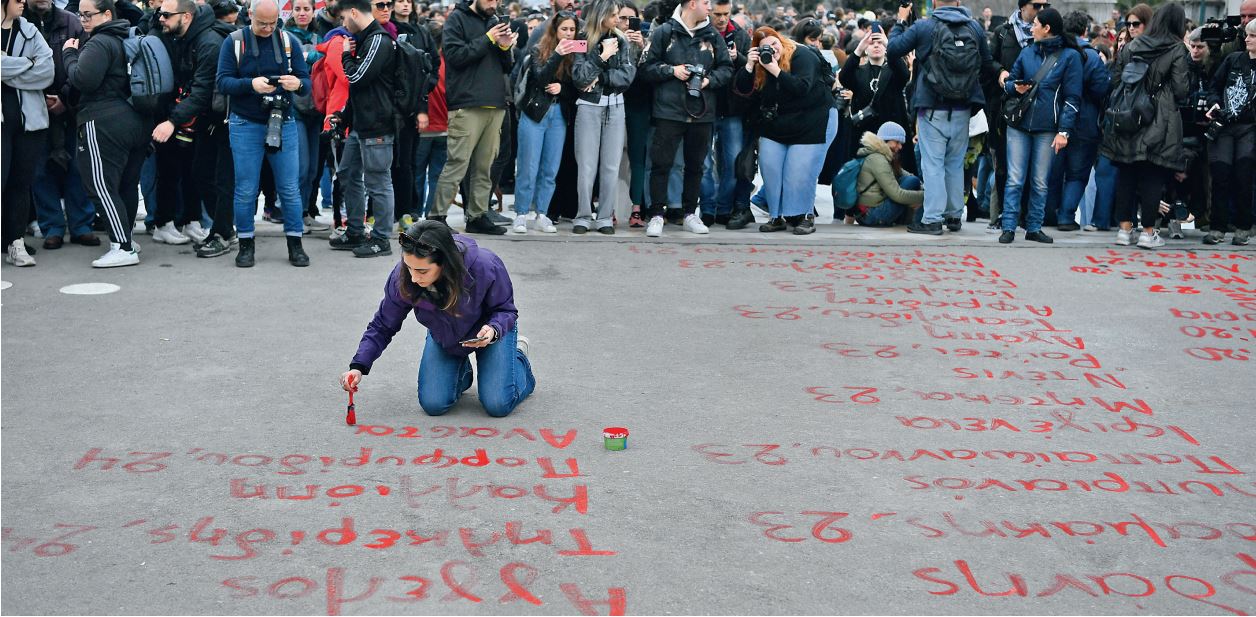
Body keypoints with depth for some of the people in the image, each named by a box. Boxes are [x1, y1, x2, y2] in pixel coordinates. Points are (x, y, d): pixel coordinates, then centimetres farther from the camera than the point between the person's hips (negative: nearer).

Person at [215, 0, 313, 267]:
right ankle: (246, 245, 15)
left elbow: (306, 81, 0)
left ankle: (295, 244, 14)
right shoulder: (234, 41, -2)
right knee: (245, 190, 3)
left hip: (284, 124, 1)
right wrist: (250, 84, -26)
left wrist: (297, 84, -24)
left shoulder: (288, 42, 3)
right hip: (245, 125, -1)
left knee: (290, 188, 4)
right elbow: (223, 82, -9)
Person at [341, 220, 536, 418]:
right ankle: (462, 371, 25)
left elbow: (505, 309, -19)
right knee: (433, 405, -10)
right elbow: (382, 326, -15)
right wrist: (358, 366, -27)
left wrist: (493, 330, -41)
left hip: (489, 332, -2)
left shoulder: (485, 267, -38)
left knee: (498, 405, -13)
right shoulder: (402, 278, -30)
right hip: (444, 340, 3)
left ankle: (519, 358, 21)